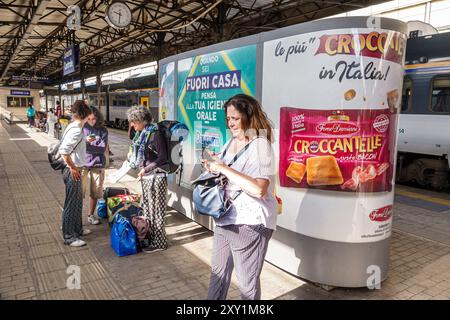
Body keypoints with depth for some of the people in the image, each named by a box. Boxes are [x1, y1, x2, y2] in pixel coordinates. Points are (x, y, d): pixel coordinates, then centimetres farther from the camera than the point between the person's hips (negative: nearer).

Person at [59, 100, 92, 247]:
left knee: (78, 201, 21)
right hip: (72, 171, -10)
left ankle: (77, 229, 35)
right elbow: (64, 151, -29)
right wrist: (73, 168, -20)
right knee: (72, 204, 1)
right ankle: (69, 236, 14)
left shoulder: (73, 127, 7)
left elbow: (70, 146, 14)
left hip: (75, 170, 10)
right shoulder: (76, 130, -21)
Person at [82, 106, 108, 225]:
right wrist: (85, 141, -22)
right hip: (82, 164, -1)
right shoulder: (82, 129, 0)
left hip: (98, 165, 1)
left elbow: (102, 148, -6)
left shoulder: (103, 130, 1)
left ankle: (91, 215, 28)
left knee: (95, 192, 11)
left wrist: (87, 146, -12)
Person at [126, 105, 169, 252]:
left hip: (156, 177, -9)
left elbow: (163, 157, -18)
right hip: (146, 177, 9)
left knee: (156, 209, -2)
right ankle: (149, 236, 31)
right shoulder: (141, 134, 10)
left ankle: (159, 242, 10)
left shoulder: (155, 134, -16)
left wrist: (146, 169, -18)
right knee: (146, 207, 17)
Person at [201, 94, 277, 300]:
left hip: (250, 224, -8)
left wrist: (223, 168, -25)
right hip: (225, 219, 8)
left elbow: (259, 189, -30)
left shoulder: (260, 146, -17)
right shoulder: (231, 142, 7)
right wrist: (214, 165, 0)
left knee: (247, 282, 10)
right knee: (218, 272, 22)